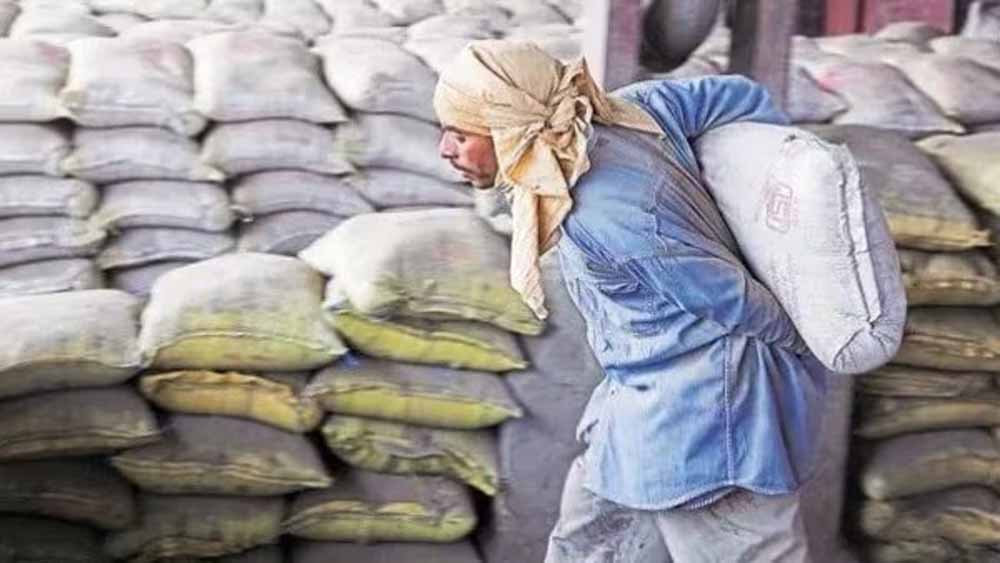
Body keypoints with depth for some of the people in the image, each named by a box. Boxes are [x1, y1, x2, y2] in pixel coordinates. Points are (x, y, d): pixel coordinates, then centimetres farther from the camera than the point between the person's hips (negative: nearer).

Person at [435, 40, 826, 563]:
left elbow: (734, 301, -21)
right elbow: (743, 98, 4)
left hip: (700, 417, -9)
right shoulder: (622, 109, -6)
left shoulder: (606, 216, -32)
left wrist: (801, 345, -3)